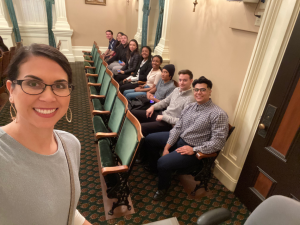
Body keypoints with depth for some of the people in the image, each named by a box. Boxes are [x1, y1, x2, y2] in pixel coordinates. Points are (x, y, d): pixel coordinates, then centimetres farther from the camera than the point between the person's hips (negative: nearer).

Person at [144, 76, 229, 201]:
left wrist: (194, 149, -24)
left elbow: (218, 142, -22)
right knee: (149, 139, 10)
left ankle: (163, 188, 10)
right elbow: (177, 127, 4)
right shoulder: (189, 107, 3)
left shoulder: (218, 114, -19)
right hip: (178, 139, 8)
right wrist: (167, 146, -5)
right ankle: (154, 167, 36)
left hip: (193, 150, -8)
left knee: (163, 162, -25)